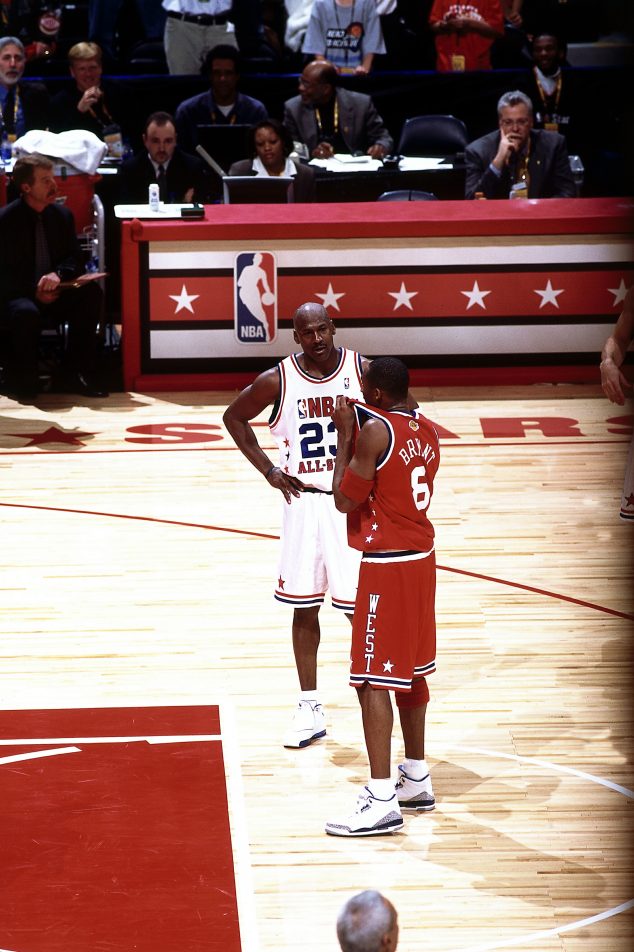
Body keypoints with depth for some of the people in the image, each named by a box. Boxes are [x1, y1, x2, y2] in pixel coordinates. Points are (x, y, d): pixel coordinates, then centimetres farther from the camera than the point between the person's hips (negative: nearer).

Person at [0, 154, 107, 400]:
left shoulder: (62, 215, 6)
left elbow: (74, 259, 8)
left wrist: (57, 274, -16)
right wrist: (33, 292, -22)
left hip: (54, 294, 5)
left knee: (92, 293, -23)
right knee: (27, 313, -39)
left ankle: (78, 373, -19)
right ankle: (23, 380, -16)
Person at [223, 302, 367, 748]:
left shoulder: (363, 371, -8)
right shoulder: (278, 381, -6)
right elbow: (234, 416, 10)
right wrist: (268, 469, 1)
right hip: (305, 500, 2)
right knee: (304, 607, 7)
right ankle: (310, 708, 17)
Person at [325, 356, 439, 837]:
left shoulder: (374, 430, -18)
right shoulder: (425, 428, 8)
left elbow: (345, 500, -14)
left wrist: (345, 434, -7)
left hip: (387, 565, -9)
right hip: (421, 556, 9)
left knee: (373, 679, -7)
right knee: (410, 670, 19)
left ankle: (382, 801, -11)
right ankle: (417, 781, 29)